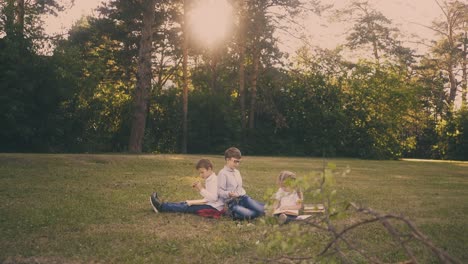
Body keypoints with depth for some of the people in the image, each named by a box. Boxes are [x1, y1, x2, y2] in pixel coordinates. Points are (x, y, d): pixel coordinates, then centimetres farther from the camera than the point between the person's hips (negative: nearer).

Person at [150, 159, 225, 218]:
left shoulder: (214, 180, -18)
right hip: (209, 204, 10)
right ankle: (162, 205, -1)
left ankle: (161, 207, -11)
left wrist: (202, 189, -24)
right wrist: (199, 188, 2)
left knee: (187, 207, -11)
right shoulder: (209, 179, 13)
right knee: (186, 203, 2)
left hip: (214, 208, -10)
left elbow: (213, 198, -27)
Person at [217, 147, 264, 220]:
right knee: (250, 215, -28)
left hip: (243, 197, 6)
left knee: (261, 210, -17)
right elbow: (220, 191, -13)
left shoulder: (237, 172, 18)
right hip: (232, 203, -6)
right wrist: (229, 194, -30)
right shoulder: (223, 173, -6)